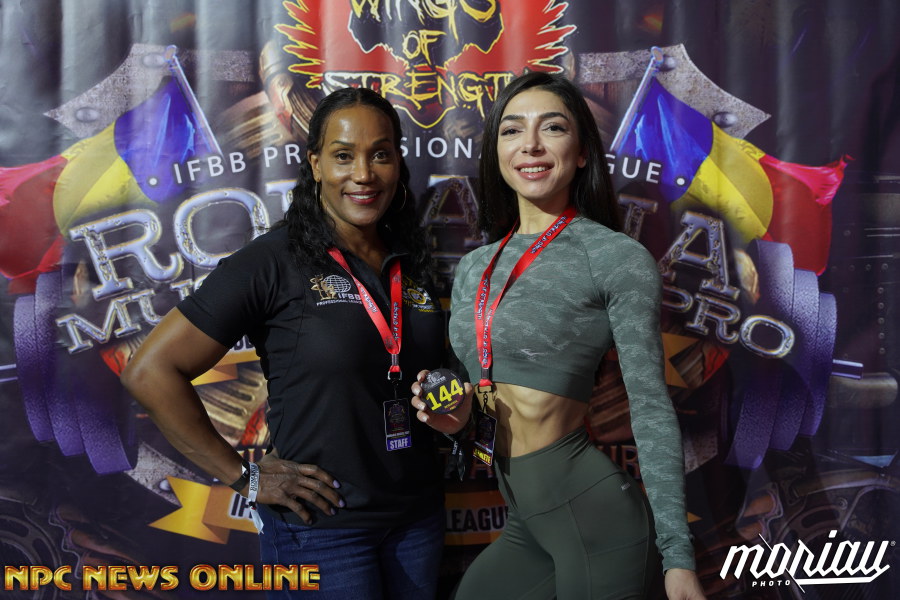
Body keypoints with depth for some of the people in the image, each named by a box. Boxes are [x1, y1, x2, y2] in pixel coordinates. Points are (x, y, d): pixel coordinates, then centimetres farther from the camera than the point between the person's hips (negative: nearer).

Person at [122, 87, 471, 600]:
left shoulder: (413, 267, 5)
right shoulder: (274, 262, -13)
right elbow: (150, 371, -15)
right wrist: (245, 477, -13)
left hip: (419, 517, 6)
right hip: (320, 528, -6)